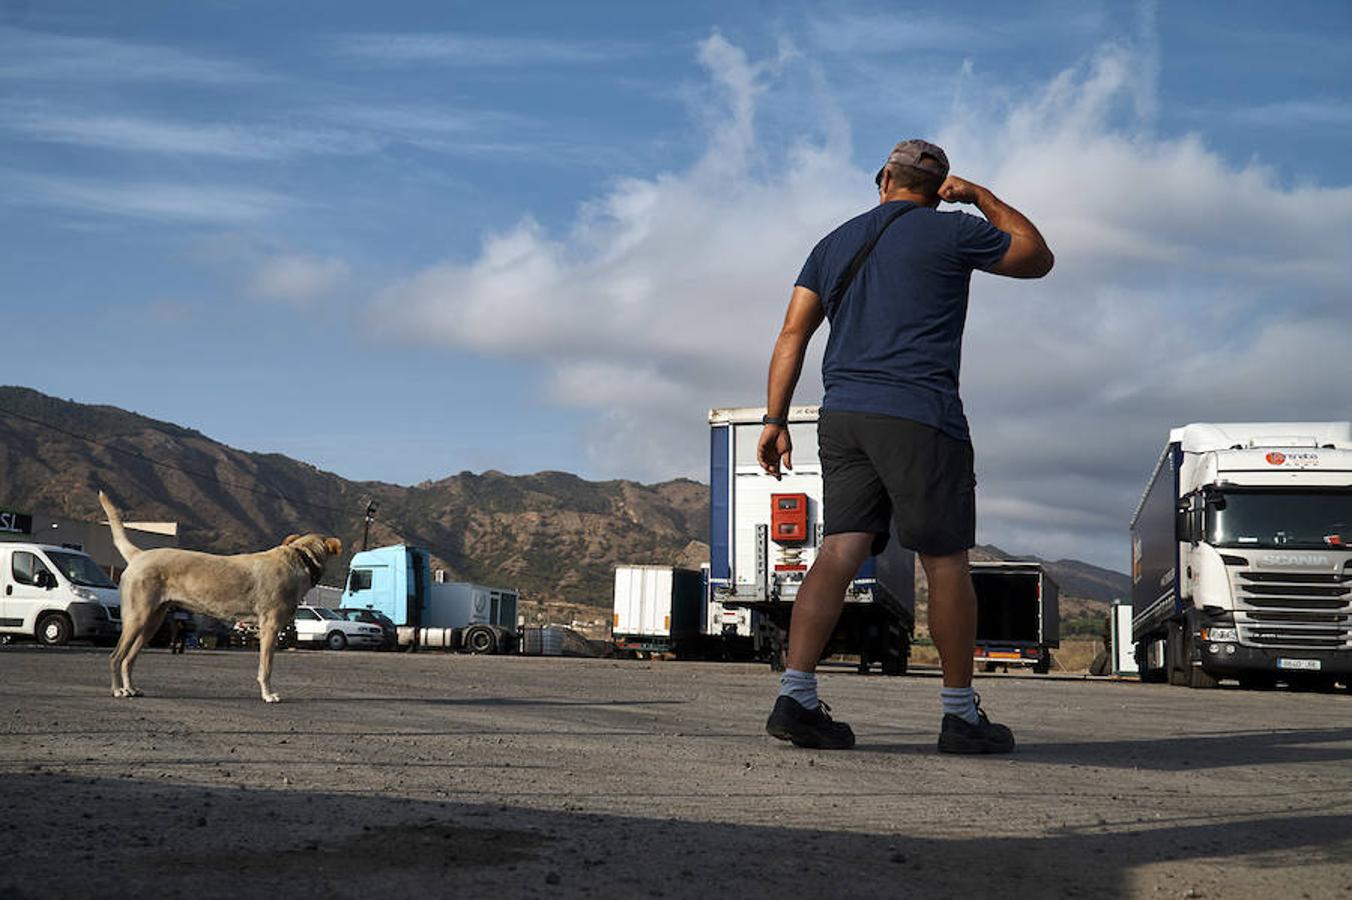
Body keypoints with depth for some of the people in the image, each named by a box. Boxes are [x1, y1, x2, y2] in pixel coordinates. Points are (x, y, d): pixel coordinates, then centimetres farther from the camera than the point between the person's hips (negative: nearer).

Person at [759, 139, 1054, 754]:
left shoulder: (837, 242, 17)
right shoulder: (953, 233, 3)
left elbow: (793, 333, 11)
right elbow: (1037, 258, 19)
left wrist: (775, 420, 10)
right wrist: (982, 197, 23)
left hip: (842, 416, 5)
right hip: (919, 417, -5)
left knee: (839, 552, -1)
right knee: (946, 563, 3)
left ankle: (795, 698, -13)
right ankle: (960, 715, 9)